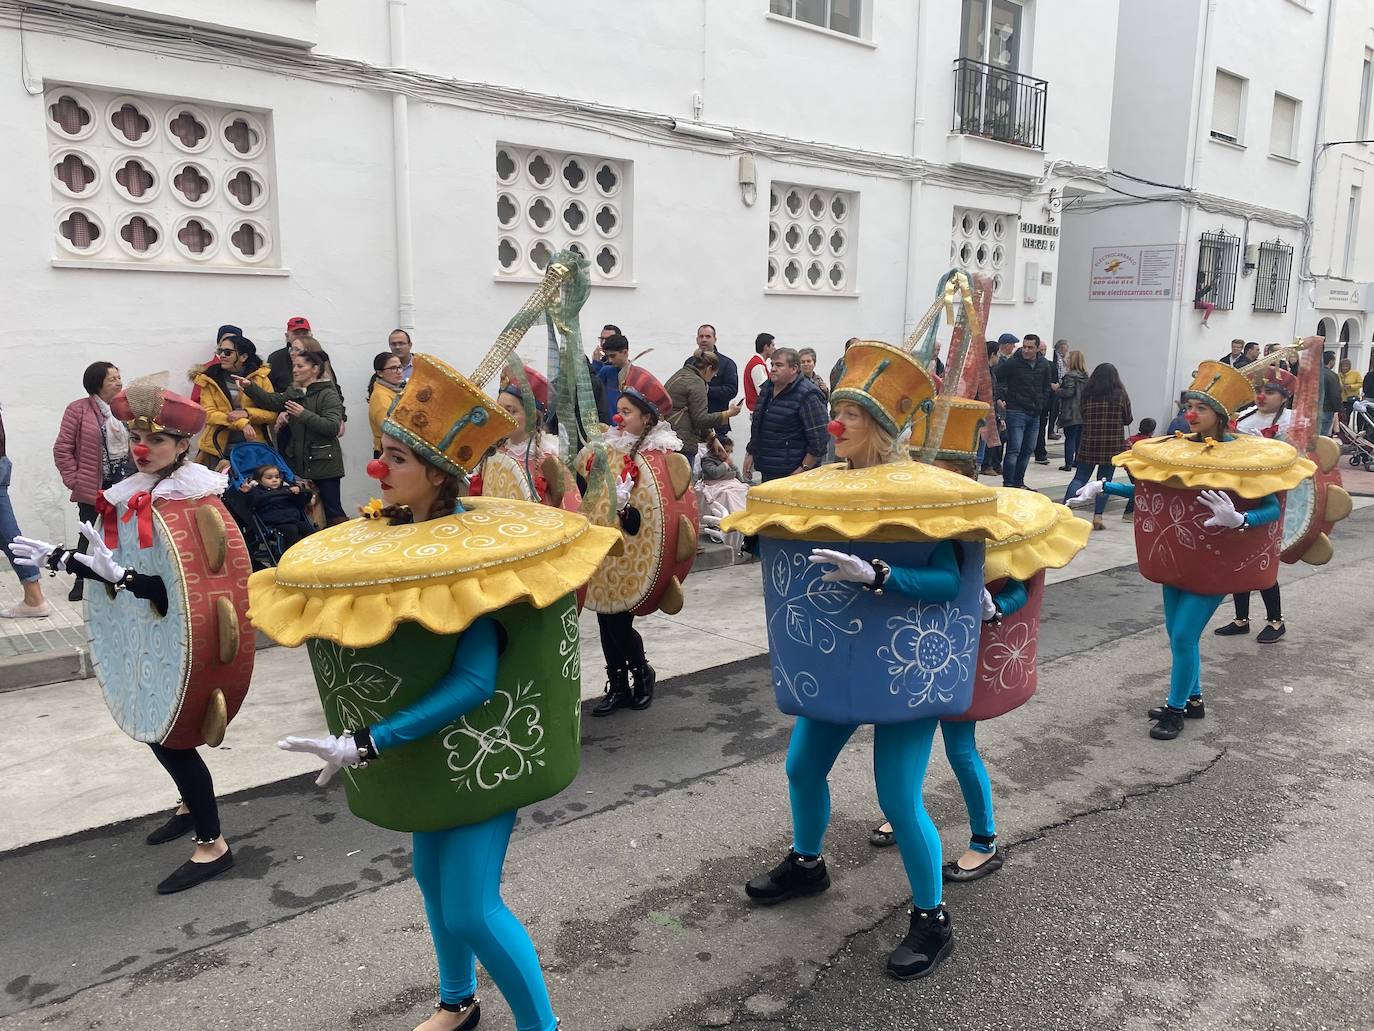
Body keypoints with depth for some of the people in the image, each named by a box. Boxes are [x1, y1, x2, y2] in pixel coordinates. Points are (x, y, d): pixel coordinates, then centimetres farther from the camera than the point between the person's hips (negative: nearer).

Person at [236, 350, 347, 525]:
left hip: (324, 463, -7)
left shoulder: (329, 394, -8)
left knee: (332, 509, -4)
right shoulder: (294, 392, 15)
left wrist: (304, 415, -22)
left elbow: (333, 427, -19)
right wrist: (250, 387, -12)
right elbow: (272, 401, 0)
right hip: (299, 460, 7)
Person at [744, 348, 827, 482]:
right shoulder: (767, 389, 12)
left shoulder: (807, 396, -14)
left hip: (792, 473, -8)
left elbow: (819, 439, -19)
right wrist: (750, 454, 20)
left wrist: (803, 469, -19)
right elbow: (756, 426, 24)